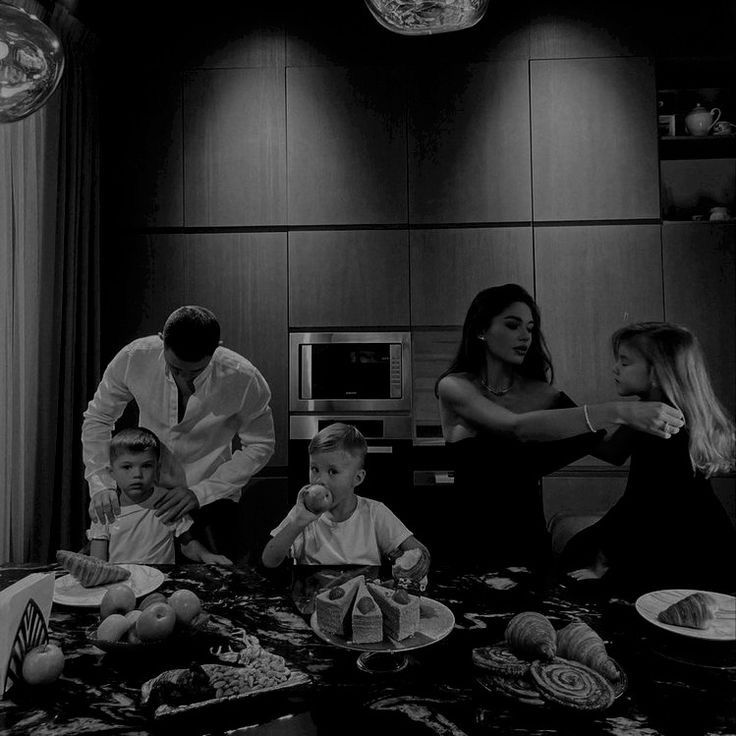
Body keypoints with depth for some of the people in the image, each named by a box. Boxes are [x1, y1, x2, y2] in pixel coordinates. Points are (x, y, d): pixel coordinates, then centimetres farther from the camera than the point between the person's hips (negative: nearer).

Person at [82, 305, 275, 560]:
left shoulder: (244, 379, -25)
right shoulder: (133, 359, -20)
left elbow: (259, 446, -12)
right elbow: (97, 419, -4)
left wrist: (201, 491, -19)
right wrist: (100, 484, -16)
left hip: (211, 495, -1)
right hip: (144, 490, 2)